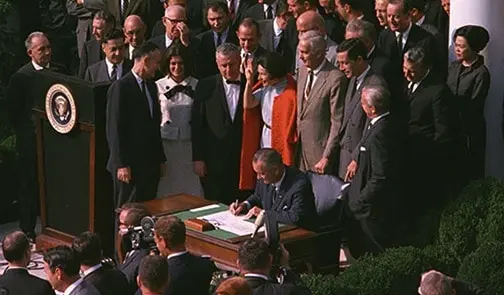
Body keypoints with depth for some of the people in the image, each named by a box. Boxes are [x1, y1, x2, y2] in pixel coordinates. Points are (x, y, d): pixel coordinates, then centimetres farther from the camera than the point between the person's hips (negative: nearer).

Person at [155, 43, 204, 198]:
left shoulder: (196, 86, 3)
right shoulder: (158, 86, 1)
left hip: (190, 143, 1)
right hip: (166, 143, 0)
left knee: (192, 188, 0)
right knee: (166, 189, 3)